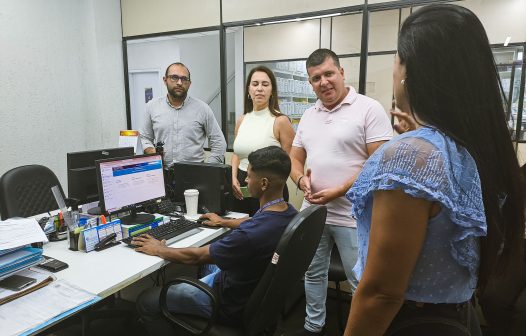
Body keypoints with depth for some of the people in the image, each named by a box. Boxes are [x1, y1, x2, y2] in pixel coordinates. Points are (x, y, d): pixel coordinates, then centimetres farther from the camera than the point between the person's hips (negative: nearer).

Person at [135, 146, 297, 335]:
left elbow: (195, 257, -22)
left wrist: (159, 250, -3)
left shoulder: (250, 234, -38)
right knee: (209, 263, 34)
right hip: (259, 290, 8)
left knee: (146, 302, 2)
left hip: (234, 305, -8)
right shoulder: (289, 213, -11)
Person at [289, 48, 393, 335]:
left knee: (361, 282, 7)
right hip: (312, 211, 6)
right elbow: (295, 158, 16)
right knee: (313, 273, 19)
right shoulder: (308, 115, 11)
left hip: (352, 215, -6)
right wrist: (301, 179, -6)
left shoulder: (369, 109, -9)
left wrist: (338, 191, -19)